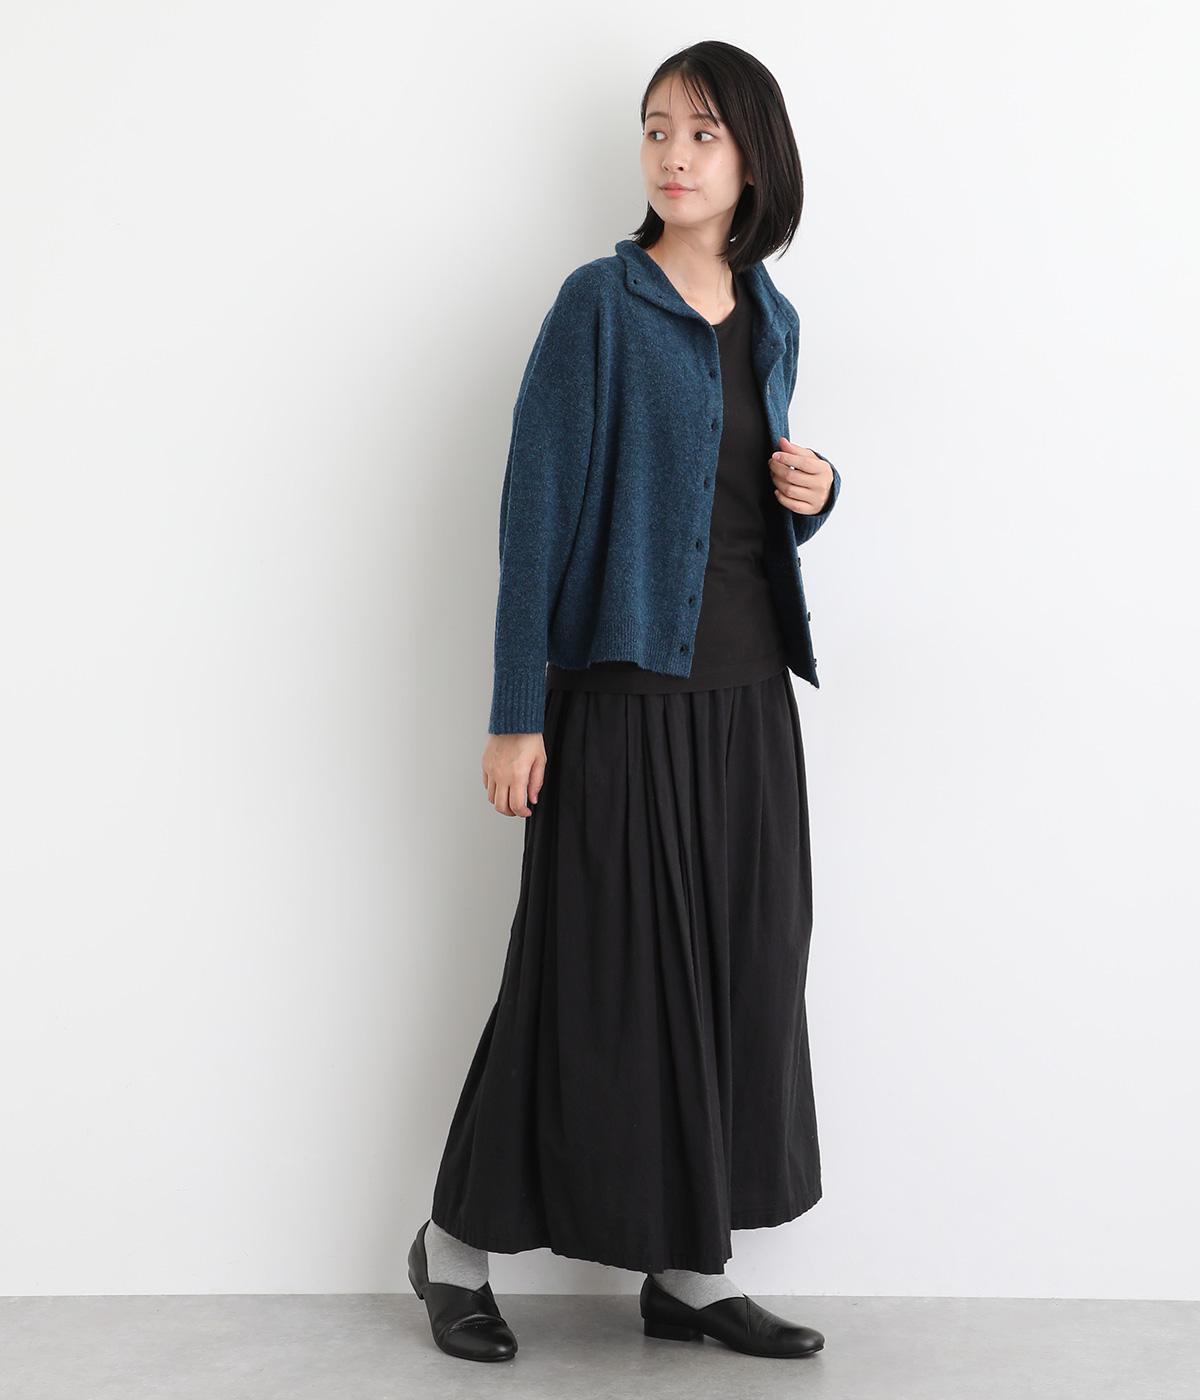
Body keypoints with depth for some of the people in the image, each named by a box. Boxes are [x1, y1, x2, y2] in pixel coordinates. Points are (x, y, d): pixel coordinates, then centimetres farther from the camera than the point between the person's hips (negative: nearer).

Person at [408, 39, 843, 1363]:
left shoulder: (771, 320, 12)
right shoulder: (601, 304, -6)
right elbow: (535, 510, -9)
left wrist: (814, 494, -1)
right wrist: (515, 713, -13)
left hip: (747, 697, 6)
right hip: (623, 694, -6)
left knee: (739, 969, 7)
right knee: (604, 970, -1)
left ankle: (689, 1268, 19)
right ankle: (456, 1241, 18)